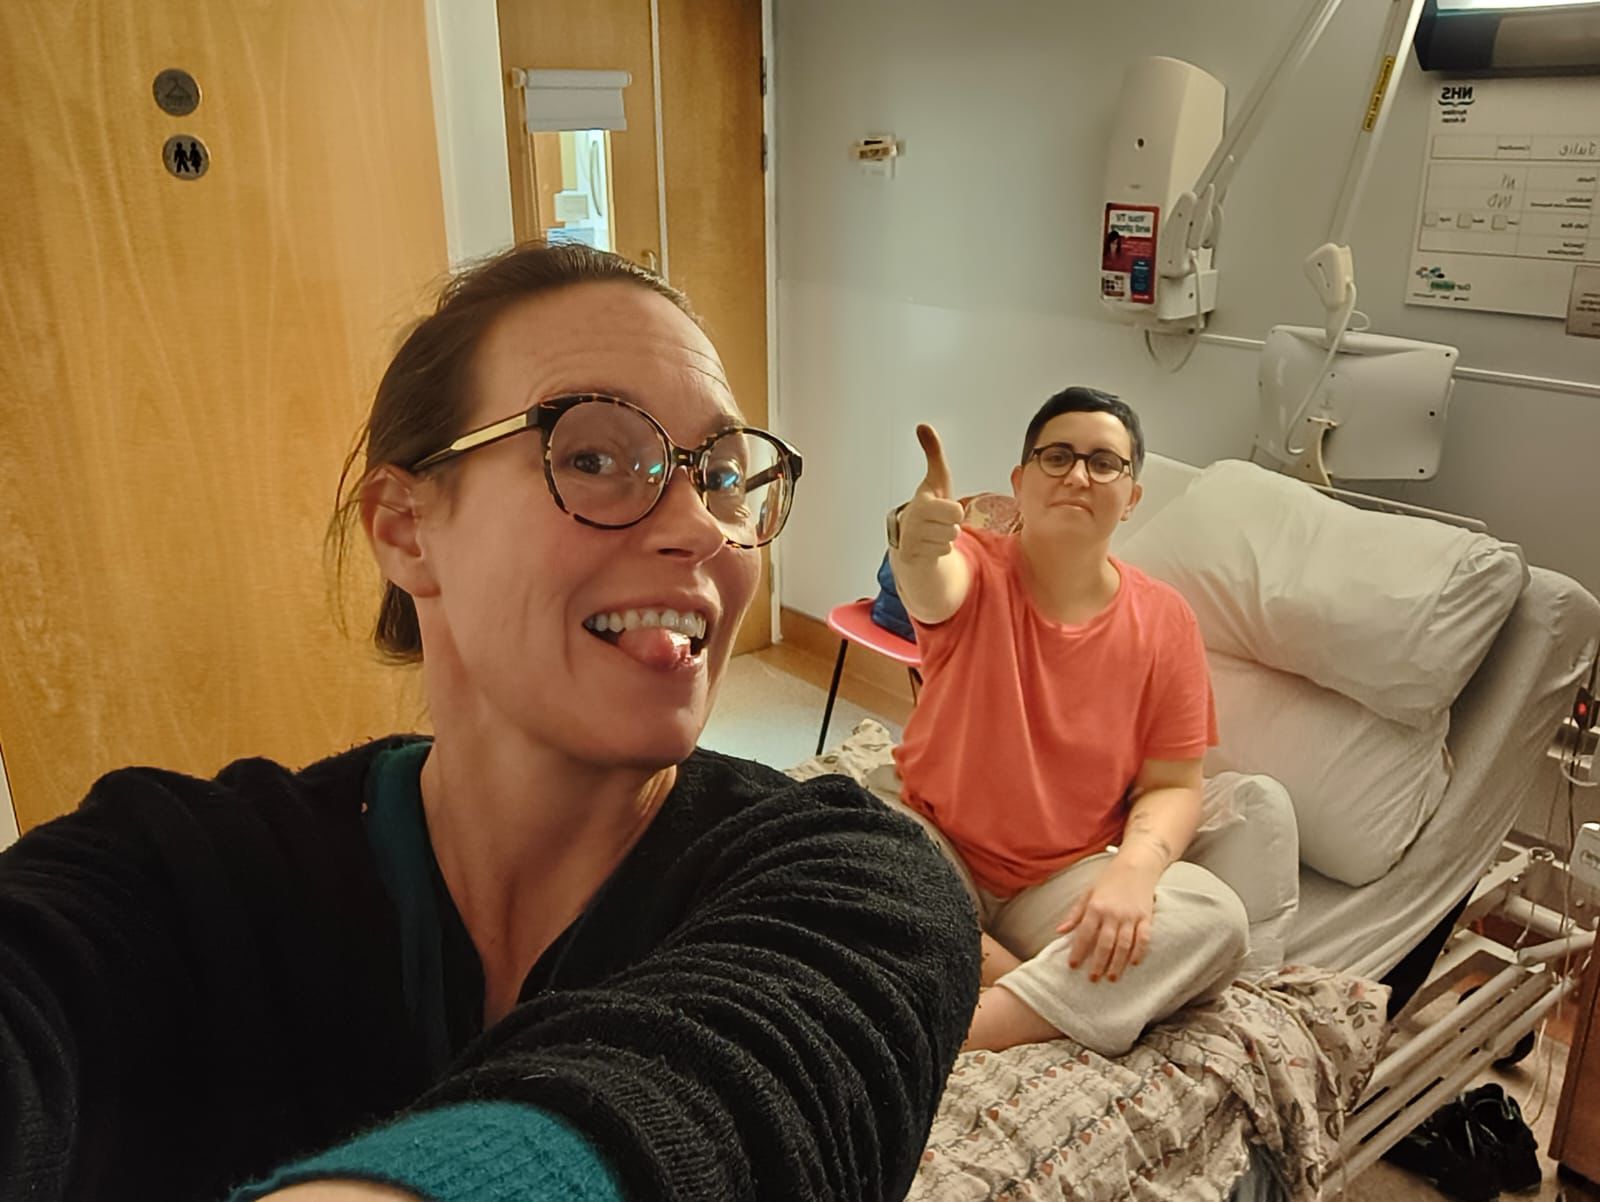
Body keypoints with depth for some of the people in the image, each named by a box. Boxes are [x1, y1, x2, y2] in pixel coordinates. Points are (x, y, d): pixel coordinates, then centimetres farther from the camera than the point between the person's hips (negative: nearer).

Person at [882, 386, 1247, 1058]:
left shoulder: (1164, 621, -2)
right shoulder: (979, 572, -7)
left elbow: (1173, 785, -1)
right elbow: (934, 593, -34)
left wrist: (1134, 869, -22)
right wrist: (913, 545, -59)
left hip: (1066, 878, 2)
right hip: (936, 847, -1)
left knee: (1217, 920, -25)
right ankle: (1058, 1000, -21)